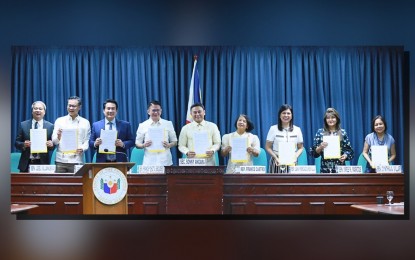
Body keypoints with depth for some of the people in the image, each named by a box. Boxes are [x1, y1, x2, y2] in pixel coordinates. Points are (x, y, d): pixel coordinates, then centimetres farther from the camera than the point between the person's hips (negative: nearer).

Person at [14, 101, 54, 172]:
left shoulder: (50, 126, 5)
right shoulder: (23, 125, 6)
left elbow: (53, 146, 6)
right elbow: (16, 143, 6)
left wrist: (51, 144, -16)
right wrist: (23, 144, -15)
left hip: (43, 163, 0)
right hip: (26, 163, 0)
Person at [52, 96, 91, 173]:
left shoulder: (85, 123, 8)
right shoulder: (59, 121, 10)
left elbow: (87, 141, 6)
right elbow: (54, 141, 6)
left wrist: (82, 149, -14)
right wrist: (58, 137, -16)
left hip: (76, 161, -1)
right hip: (61, 160, 1)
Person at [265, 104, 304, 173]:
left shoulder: (297, 129, 7)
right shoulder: (273, 129, 1)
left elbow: (300, 148, 11)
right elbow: (268, 147, 2)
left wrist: (295, 157, -8)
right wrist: (276, 157, -13)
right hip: (277, 162, -2)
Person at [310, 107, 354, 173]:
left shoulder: (343, 133, 5)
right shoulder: (320, 132, 4)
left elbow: (349, 150, 7)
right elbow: (313, 152, 4)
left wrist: (345, 156, -12)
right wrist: (320, 147, -15)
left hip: (339, 167, 1)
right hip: (325, 168, 0)